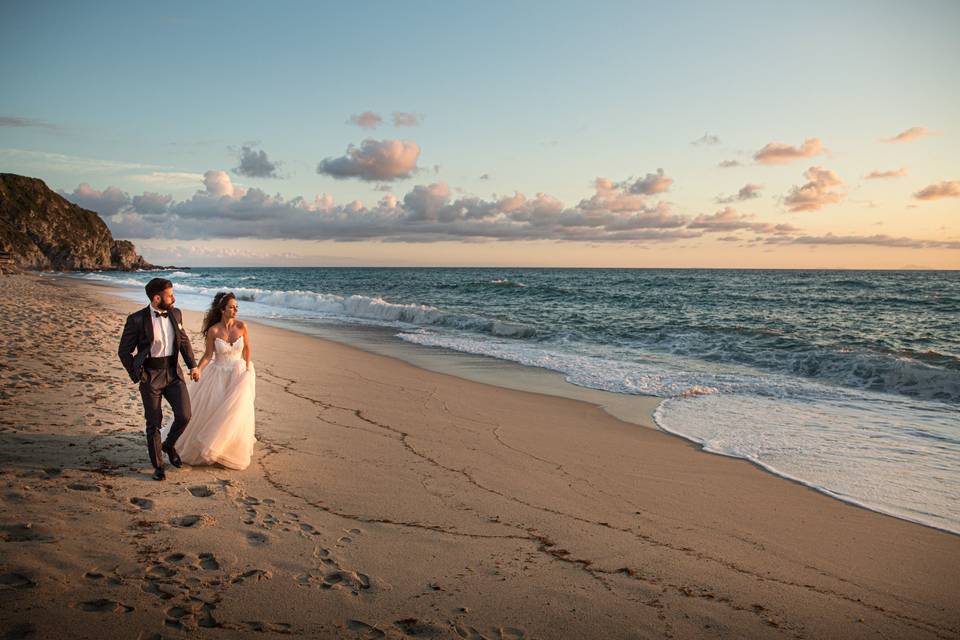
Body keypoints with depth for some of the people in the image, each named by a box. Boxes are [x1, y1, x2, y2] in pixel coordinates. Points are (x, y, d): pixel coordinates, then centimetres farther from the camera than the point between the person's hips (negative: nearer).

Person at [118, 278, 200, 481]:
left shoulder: (175, 314, 2)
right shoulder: (137, 320, -13)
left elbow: (184, 340, 16)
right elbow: (124, 351, -5)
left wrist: (192, 365, 9)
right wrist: (137, 376, -9)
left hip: (173, 373, 4)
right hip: (150, 376, -4)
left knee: (184, 416, -5)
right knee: (154, 424, 5)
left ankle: (169, 445, 26)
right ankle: (157, 466, 22)